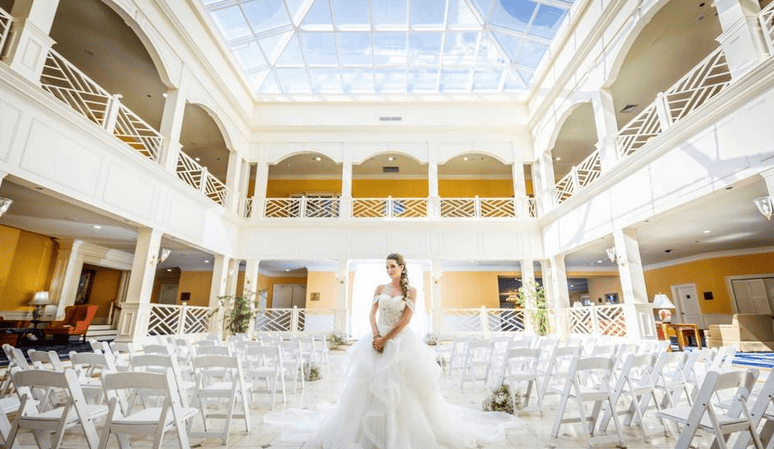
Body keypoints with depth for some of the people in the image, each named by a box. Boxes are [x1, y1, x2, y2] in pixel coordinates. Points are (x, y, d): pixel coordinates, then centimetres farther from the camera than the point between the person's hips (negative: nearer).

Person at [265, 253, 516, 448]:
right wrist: (375, 336, -15)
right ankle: (370, 428, 18)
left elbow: (406, 320, -10)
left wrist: (385, 339, -15)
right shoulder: (380, 288, 7)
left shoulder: (410, 291, -2)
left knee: (401, 387, -4)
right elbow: (372, 314, 1)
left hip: (401, 341, -3)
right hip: (379, 339, 3)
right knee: (371, 383, 2)